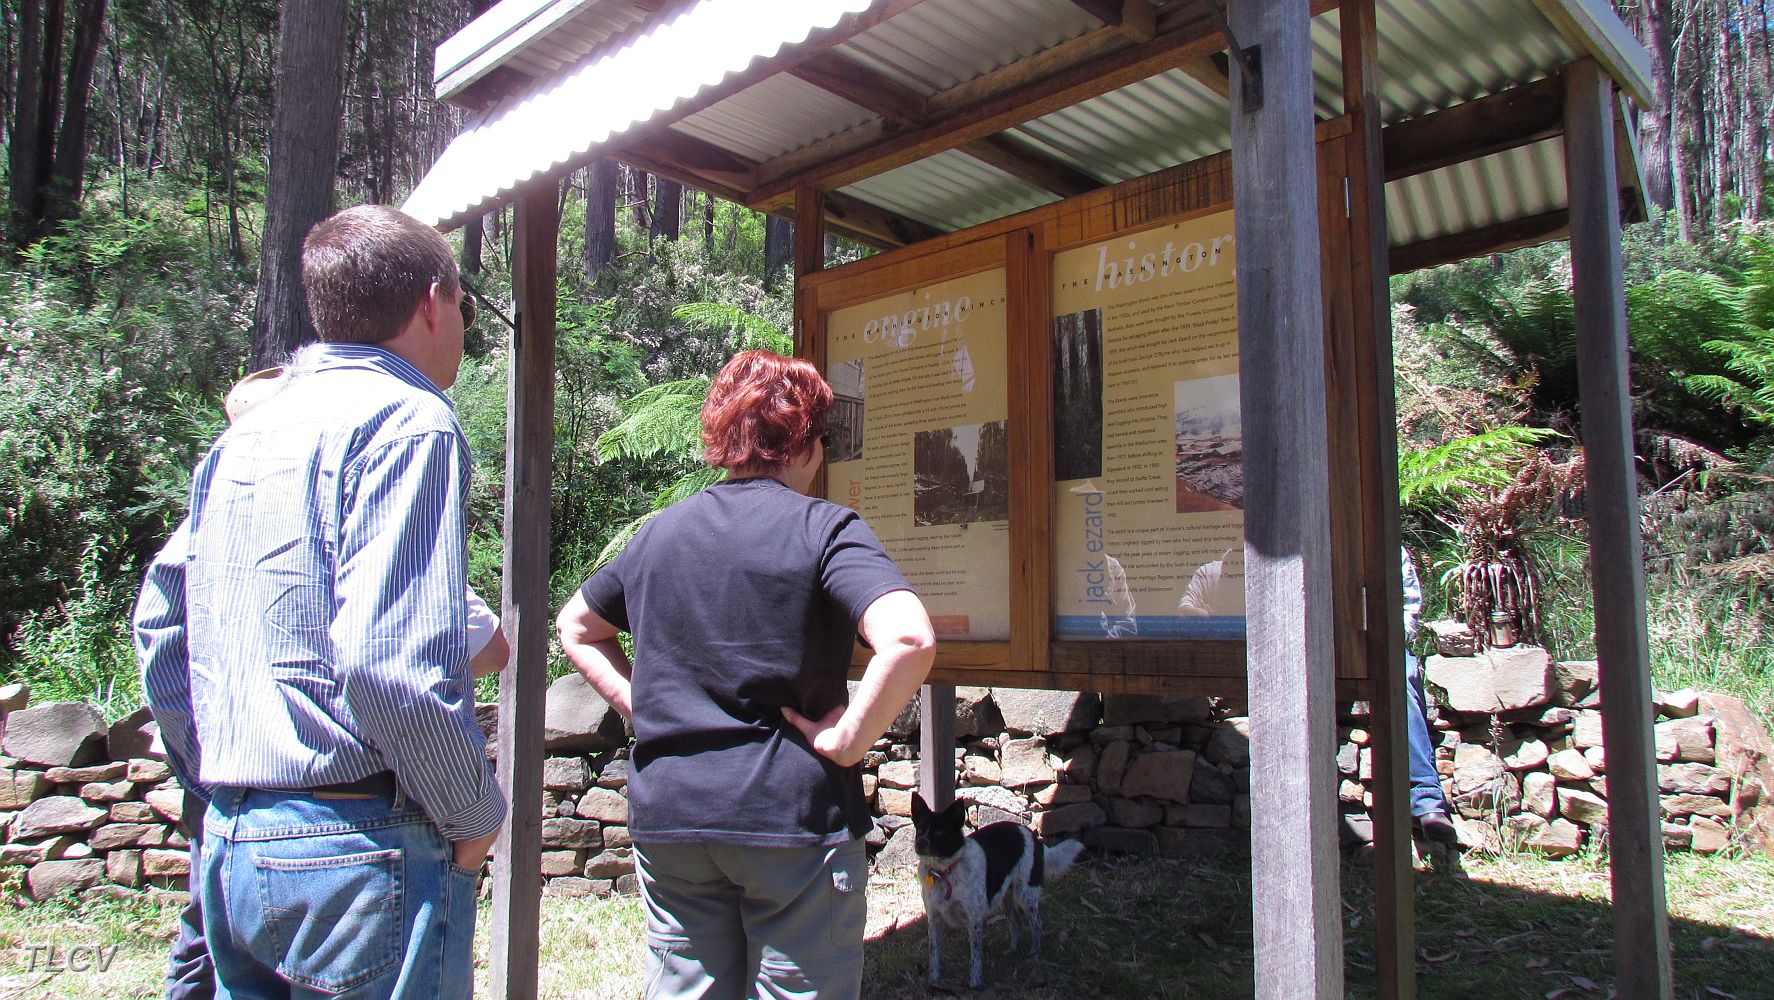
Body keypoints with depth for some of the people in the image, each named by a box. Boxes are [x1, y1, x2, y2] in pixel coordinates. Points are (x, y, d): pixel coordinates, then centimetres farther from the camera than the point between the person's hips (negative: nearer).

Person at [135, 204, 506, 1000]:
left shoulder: (244, 436, 13)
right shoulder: (407, 420, -14)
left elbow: (160, 623, 18)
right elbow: (391, 662, -24)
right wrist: (475, 815, -11)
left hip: (229, 843, 8)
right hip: (360, 846, -8)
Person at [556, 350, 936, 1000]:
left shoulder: (659, 532, 8)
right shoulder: (823, 528, -10)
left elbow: (575, 628, 22)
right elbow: (909, 639, -26)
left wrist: (636, 703, 12)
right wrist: (849, 738, -15)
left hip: (665, 818, 5)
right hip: (792, 818, -5)